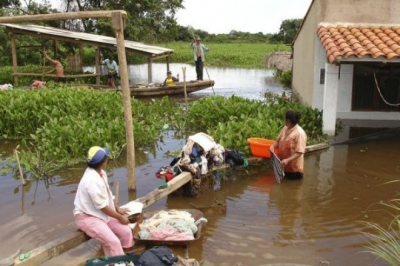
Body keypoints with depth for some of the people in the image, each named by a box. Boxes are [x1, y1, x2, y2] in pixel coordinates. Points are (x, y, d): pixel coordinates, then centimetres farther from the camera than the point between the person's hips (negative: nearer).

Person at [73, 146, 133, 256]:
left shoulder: (101, 173, 1)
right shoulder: (92, 180, -29)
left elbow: (108, 195, 15)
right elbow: (102, 206, -24)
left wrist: (118, 209, 8)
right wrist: (120, 217, -14)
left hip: (102, 214, 9)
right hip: (87, 216, -9)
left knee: (126, 231, -1)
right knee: (113, 241, -24)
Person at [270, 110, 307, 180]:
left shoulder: (300, 133, -21)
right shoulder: (285, 128, 3)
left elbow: (299, 152, -25)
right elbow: (278, 140, 13)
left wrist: (287, 160, -34)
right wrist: (273, 146, -9)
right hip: (284, 165, 8)